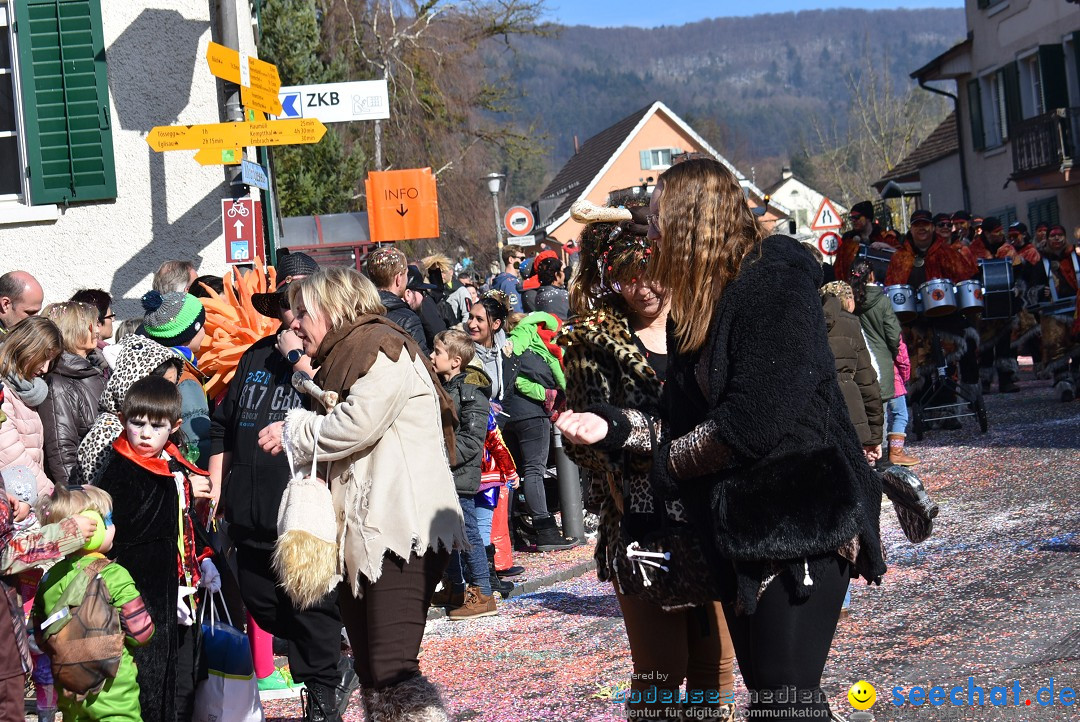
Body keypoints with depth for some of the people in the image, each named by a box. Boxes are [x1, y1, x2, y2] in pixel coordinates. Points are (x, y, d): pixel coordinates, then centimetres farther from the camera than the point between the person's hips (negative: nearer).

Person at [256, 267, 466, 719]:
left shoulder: (379, 346, -6)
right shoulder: (340, 359, 23)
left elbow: (358, 423, -18)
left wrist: (293, 433, -3)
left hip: (401, 531, -10)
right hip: (359, 536, 10)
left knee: (392, 671, -20)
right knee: (371, 677, 9)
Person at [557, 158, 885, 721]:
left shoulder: (773, 285, -15)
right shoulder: (699, 306, 14)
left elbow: (753, 420, -23)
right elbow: (684, 421, 13)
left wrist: (670, 462, -9)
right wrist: (612, 428, 2)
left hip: (798, 523, -9)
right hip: (739, 523, 9)